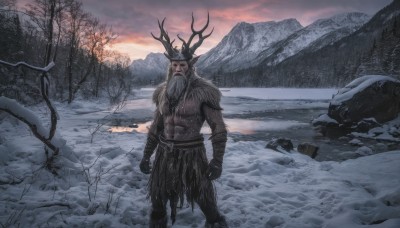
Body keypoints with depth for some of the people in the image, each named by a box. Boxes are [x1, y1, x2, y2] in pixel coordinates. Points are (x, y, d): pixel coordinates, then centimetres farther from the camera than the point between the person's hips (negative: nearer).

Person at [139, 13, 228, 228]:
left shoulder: (203, 91, -11)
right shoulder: (164, 91, 5)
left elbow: (218, 128, -9)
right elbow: (156, 127, 12)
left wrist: (217, 160, -14)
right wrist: (146, 156, 13)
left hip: (191, 153, -5)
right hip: (165, 154, 5)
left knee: (206, 204, 3)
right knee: (157, 200, 18)